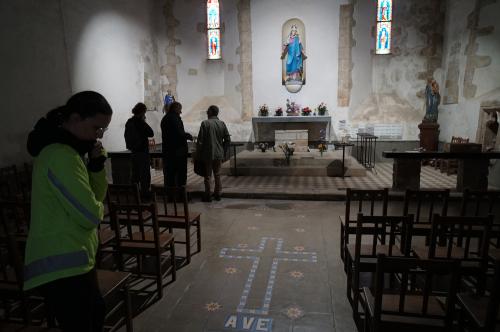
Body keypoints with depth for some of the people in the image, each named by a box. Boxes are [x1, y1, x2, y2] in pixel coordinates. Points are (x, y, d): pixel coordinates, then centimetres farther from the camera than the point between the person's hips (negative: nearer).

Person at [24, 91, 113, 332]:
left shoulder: (69, 150, 11)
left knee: (96, 312, 27)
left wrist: (97, 164, -5)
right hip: (63, 264, -10)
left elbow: (97, 195, 11)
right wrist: (99, 208, 0)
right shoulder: (61, 156, -22)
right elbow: (90, 214, -23)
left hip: (70, 258, 10)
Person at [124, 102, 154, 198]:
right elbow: (151, 133, -14)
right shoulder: (140, 122, -17)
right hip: (142, 151, -8)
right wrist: (144, 122, -6)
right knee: (145, 175, 0)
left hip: (133, 151, 8)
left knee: (135, 173, 16)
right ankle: (144, 193, 4)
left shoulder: (129, 122, 8)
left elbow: (127, 136, 15)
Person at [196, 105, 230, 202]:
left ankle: (207, 195, 11)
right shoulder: (222, 124, 1)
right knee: (217, 175, 14)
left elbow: (200, 141, -10)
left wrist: (198, 154, -2)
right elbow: (227, 140, 3)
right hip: (219, 154, 4)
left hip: (207, 154, -3)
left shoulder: (205, 123, -10)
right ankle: (217, 194, 20)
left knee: (207, 175, 6)